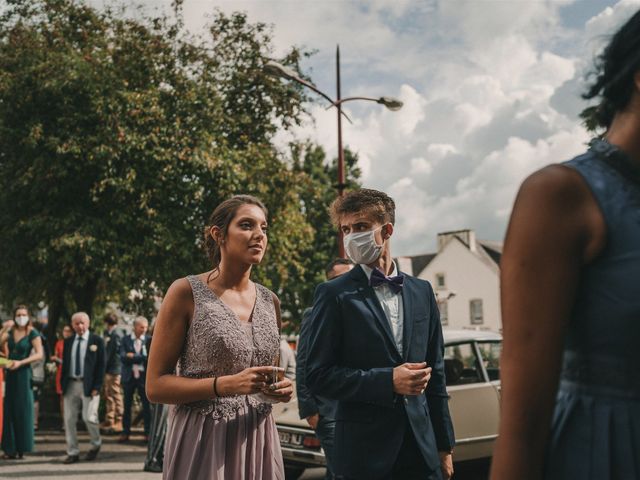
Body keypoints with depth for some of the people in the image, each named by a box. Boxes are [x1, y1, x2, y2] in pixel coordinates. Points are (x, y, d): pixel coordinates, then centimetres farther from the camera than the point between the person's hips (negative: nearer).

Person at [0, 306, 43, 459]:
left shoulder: (33, 334, -5)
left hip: (23, 374, -5)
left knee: (22, 410, -2)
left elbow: (39, 354, -12)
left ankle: (21, 448, 3)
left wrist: (20, 362, -19)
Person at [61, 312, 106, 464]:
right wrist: (62, 385, 5)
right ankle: (72, 452, 14)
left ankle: (96, 444, 19)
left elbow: (101, 365, -4)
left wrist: (97, 387, -11)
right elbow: (65, 364, 14)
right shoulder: (68, 342, 11)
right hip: (71, 384, 4)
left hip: (88, 385, -4)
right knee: (69, 419, 4)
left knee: (89, 417, -8)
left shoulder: (97, 340, -2)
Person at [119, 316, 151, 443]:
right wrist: (140, 358, -13)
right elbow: (123, 357, -7)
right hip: (129, 375, 1)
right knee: (127, 405, 8)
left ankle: (148, 432, 8)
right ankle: (125, 432, 16)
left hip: (144, 375, -1)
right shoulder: (126, 340, 4)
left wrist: (133, 356, -9)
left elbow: (148, 357, -9)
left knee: (146, 405, 1)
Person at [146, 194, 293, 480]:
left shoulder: (270, 302, 7)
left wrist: (280, 389, -4)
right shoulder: (186, 292, -8)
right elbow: (155, 386, -10)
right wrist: (227, 384, -22)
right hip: (203, 441, -5)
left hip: (258, 441, 5)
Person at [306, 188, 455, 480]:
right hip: (365, 454, -3)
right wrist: (389, 381, -17)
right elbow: (318, 376, -8)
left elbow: (435, 373, 13)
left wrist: (444, 445, 12)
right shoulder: (334, 294, -4)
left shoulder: (421, 291, 9)